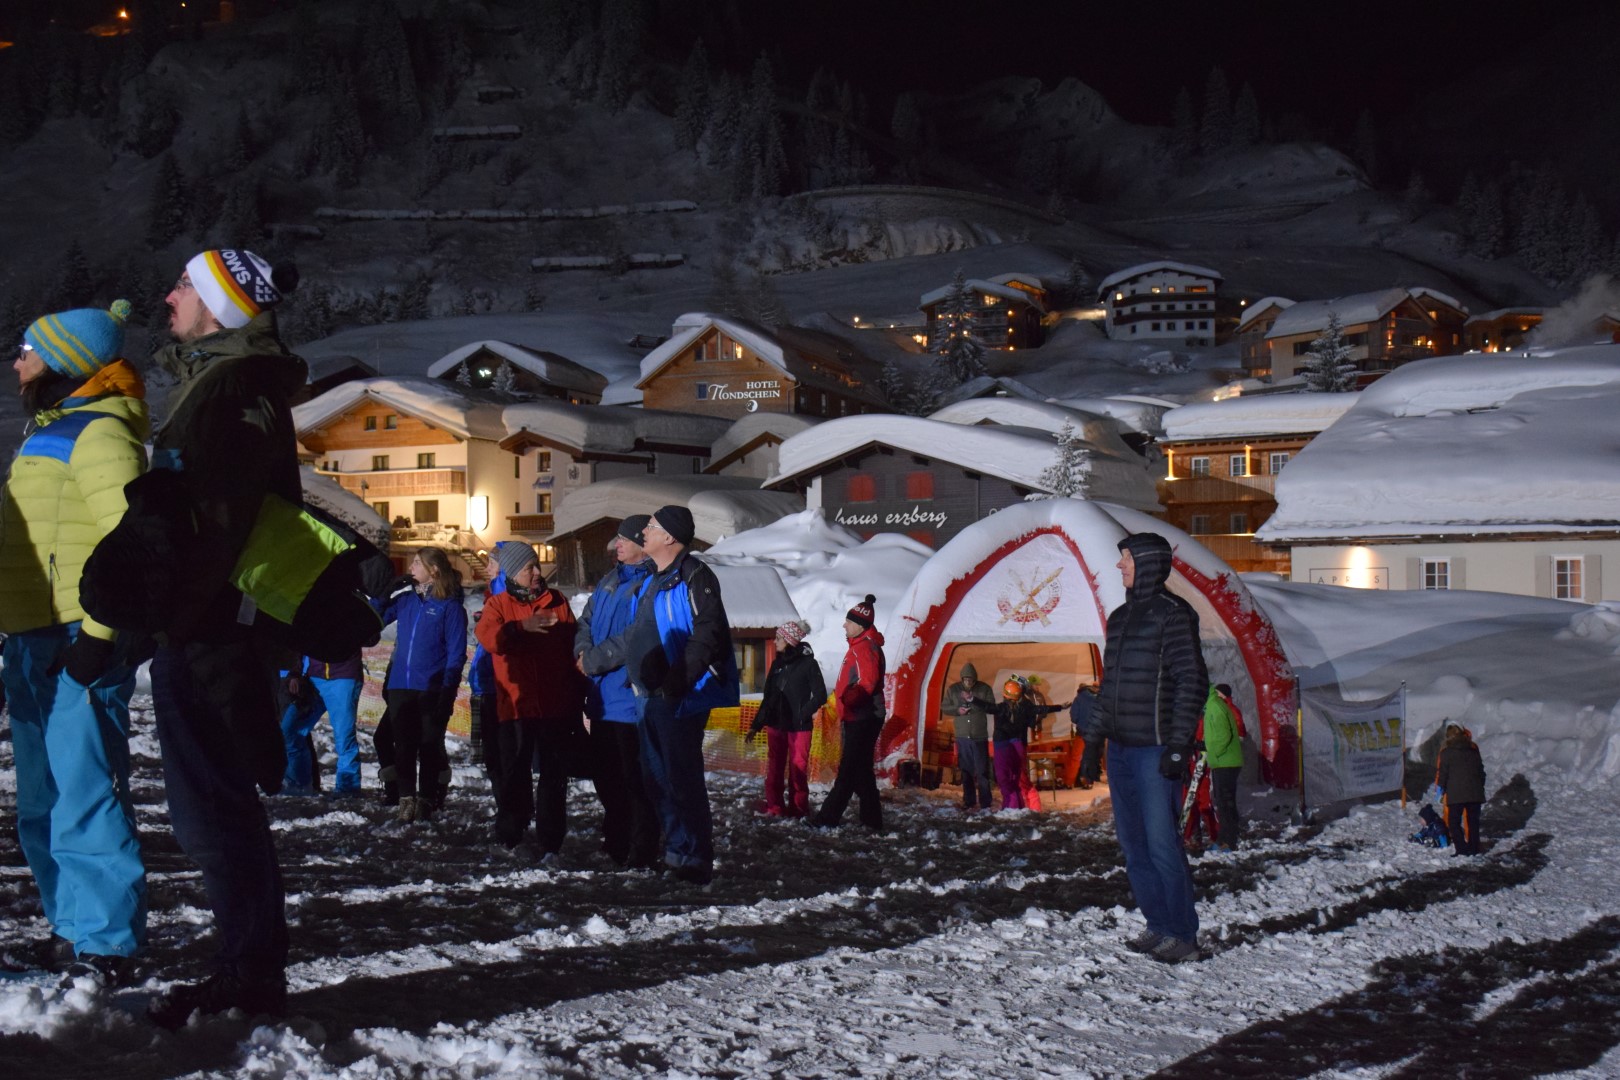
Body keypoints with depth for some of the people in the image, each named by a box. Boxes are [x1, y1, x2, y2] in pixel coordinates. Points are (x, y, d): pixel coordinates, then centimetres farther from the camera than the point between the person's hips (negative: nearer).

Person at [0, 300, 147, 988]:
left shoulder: (98, 432, -10)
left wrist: (97, 631, -25)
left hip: (75, 646, -11)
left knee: (83, 798, -12)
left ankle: (105, 947, -9)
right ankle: (72, 930, 24)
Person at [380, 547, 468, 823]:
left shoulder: (450, 605, -5)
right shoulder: (405, 600, 10)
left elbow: (456, 652, -8)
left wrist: (448, 690, -15)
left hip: (432, 690, -5)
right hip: (400, 687, 5)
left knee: (430, 746, 5)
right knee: (404, 744, 6)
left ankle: (427, 799, 14)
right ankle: (406, 797, 13)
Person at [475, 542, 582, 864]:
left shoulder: (556, 602, 11)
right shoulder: (498, 604, 6)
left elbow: (572, 648, 12)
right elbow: (488, 637, -14)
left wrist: (576, 698, 8)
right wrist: (522, 627, -30)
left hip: (554, 706, 1)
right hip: (514, 705, -1)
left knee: (553, 776, -1)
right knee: (513, 775, 8)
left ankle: (551, 845, 1)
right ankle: (511, 839, 22)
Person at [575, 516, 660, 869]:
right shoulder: (610, 581, 16)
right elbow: (586, 622, 19)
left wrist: (595, 661, -16)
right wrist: (582, 652, -1)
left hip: (631, 697, -9)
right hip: (603, 697, 9)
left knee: (636, 780, -4)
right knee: (607, 777, 17)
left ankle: (642, 853, 3)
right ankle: (615, 843, 30)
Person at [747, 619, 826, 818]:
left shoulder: (808, 663, -3)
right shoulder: (777, 663, 13)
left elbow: (820, 696, -5)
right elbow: (767, 697, 18)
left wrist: (802, 714, -15)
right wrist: (756, 725, 16)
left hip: (798, 727, -5)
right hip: (775, 724, 5)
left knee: (798, 769, -3)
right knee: (774, 768, 6)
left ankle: (797, 808, 3)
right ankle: (774, 807, 12)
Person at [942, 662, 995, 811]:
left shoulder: (984, 689, -4)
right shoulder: (953, 689, 1)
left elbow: (993, 708, -10)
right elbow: (944, 708, 8)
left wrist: (974, 700, -20)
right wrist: (957, 710, -12)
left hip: (980, 737, -2)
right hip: (962, 737, 2)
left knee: (982, 771, -4)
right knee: (966, 771, 6)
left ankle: (985, 804, 1)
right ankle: (969, 802, 15)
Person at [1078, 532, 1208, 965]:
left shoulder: (1172, 614, -7)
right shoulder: (1121, 617, 16)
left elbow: (1192, 683, -11)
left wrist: (1178, 746, -17)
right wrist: (1094, 741, 19)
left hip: (1155, 748, -8)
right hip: (1121, 749, 8)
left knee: (1162, 843, -7)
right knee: (1133, 843, 10)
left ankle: (1183, 936, 0)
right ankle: (1159, 925, 18)